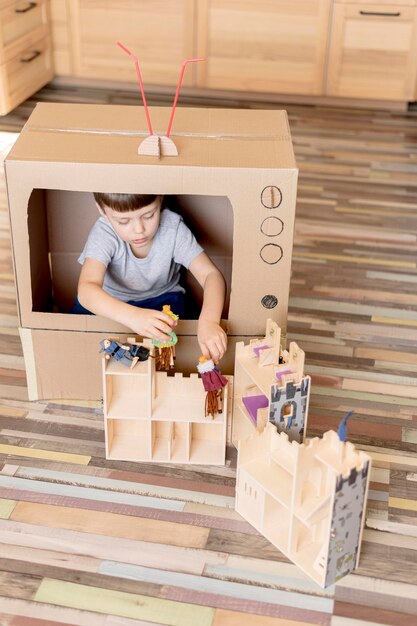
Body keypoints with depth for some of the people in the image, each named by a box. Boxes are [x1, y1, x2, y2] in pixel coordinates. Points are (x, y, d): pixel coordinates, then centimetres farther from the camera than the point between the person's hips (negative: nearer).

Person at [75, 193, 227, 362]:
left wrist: (209, 321, -54)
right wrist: (133, 316, -65)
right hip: (111, 300, -1)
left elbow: (211, 274, -32)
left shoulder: (173, 227, -27)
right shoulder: (103, 233, -31)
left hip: (160, 296, 2)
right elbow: (86, 290, -46)